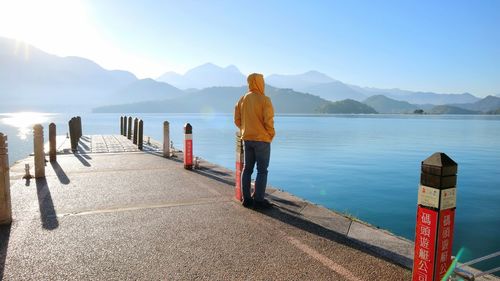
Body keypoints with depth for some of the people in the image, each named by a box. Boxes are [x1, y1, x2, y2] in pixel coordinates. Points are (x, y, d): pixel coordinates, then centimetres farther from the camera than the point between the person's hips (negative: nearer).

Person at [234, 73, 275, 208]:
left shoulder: (242, 99, 5)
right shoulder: (264, 100, -12)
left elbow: (237, 120, 7)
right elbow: (268, 121, -15)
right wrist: (270, 135, -1)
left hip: (247, 139, 6)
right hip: (262, 139, -6)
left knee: (247, 169, 13)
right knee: (262, 170, 2)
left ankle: (246, 198, 17)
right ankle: (258, 199, 3)